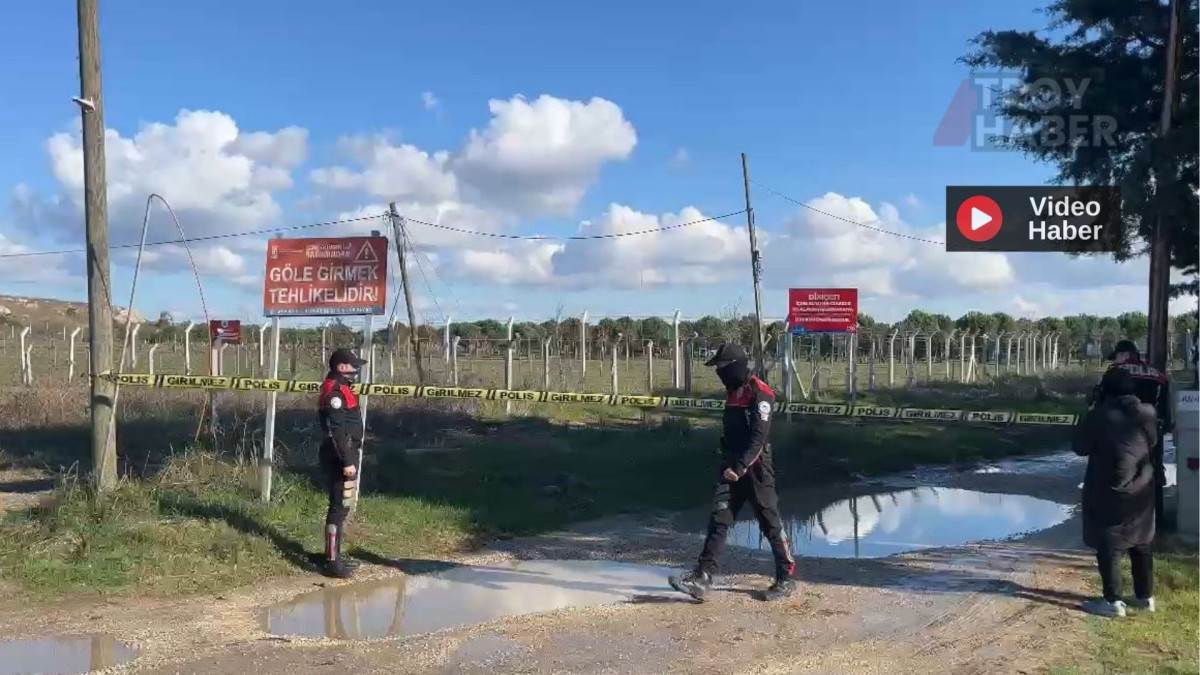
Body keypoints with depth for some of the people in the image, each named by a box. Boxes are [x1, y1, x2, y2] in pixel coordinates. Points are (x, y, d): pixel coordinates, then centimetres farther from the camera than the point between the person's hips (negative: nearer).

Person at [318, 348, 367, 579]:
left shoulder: (339, 389, 16)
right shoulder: (335, 392, -17)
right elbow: (337, 432, -23)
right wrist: (347, 462, -24)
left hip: (343, 458, 11)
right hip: (339, 460, -11)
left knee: (341, 507, 16)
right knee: (339, 508, -7)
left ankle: (334, 555, 26)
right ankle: (332, 562, -4)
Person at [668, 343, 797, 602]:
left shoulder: (760, 394, -14)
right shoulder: (733, 392, 13)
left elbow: (759, 437, -20)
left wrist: (740, 468, -23)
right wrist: (729, 464, 18)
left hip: (756, 469, -8)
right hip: (733, 468, 8)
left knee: (770, 524, 2)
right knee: (719, 520, -1)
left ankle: (786, 578, 17)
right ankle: (702, 578, -5)